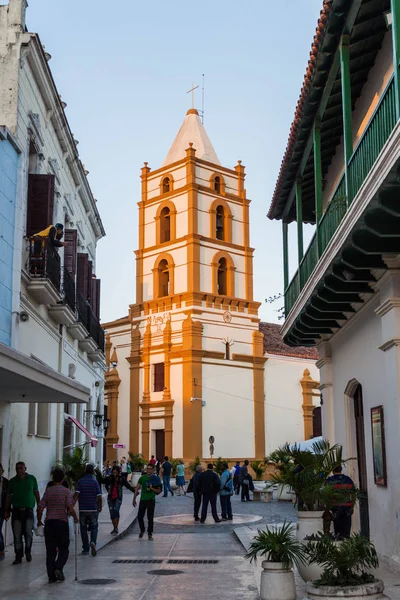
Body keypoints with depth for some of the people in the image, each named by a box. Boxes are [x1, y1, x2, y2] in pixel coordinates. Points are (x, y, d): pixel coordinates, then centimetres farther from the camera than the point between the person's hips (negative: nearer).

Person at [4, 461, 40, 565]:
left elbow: (36, 493, 10)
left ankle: (28, 553, 16)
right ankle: (18, 556, 5)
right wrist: (6, 511, 8)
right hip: (16, 510, 1)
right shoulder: (12, 481, 8)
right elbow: (8, 497, 11)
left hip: (28, 510, -1)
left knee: (28, 533, -4)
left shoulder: (32, 479, 6)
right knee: (17, 535, -1)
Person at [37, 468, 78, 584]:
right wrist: (75, 518, 5)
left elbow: (40, 508, 0)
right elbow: (70, 508, -13)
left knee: (50, 550, 9)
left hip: (49, 522, 2)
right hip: (62, 522, -2)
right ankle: (58, 568, -12)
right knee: (64, 549, 11)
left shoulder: (48, 491, 4)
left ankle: (51, 576, 6)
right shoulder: (67, 492, -3)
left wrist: (39, 521, 15)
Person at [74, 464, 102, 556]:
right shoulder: (95, 482, -3)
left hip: (82, 509, 0)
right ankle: (93, 542, -15)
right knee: (94, 527, 11)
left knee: (83, 529, 10)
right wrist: (100, 507, 11)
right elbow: (99, 497, -4)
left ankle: (86, 549, 12)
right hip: (93, 509, 0)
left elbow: (76, 494, -13)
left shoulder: (80, 481, -2)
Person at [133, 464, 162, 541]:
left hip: (151, 500, -2)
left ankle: (150, 534, 12)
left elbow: (159, 490, 0)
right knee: (140, 517, 2)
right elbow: (137, 489, 6)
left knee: (150, 518, 2)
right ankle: (142, 530, 27)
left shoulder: (155, 479, 0)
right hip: (143, 500, 2)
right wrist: (134, 499, 2)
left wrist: (152, 488, -18)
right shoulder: (142, 478, 4)